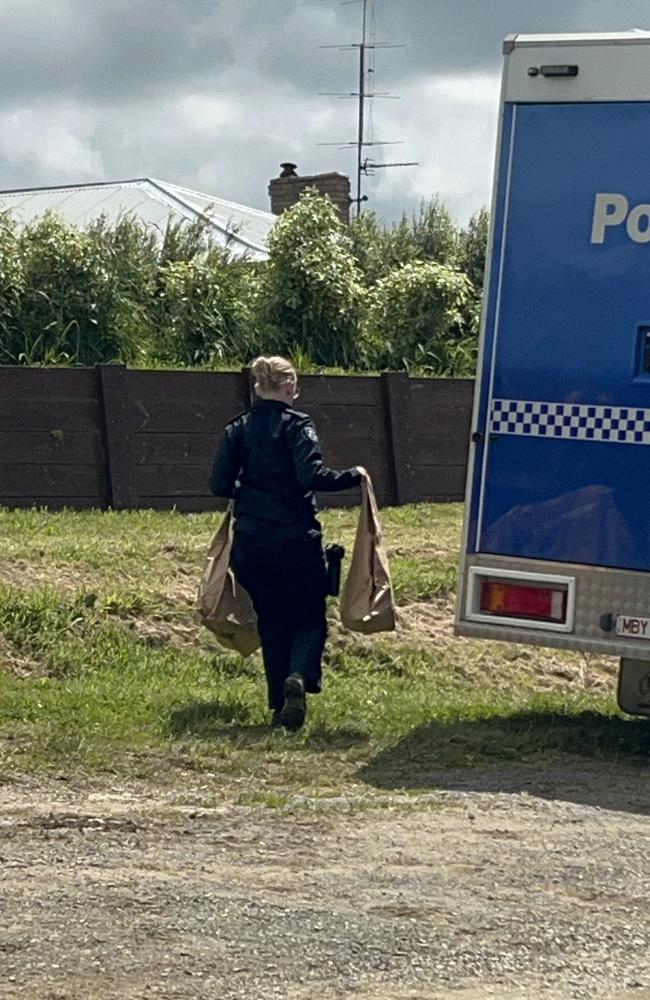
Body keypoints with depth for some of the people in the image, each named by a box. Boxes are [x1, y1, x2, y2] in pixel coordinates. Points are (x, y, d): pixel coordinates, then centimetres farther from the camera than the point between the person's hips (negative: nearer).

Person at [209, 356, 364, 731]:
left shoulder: (238, 429, 6)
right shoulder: (297, 425, -8)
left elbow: (220, 484, 3)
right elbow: (312, 476, -20)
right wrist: (353, 476, -5)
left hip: (250, 542, 4)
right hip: (295, 539, -4)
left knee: (272, 622, 14)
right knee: (310, 618, 6)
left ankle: (280, 706, 12)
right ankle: (299, 677, -22)